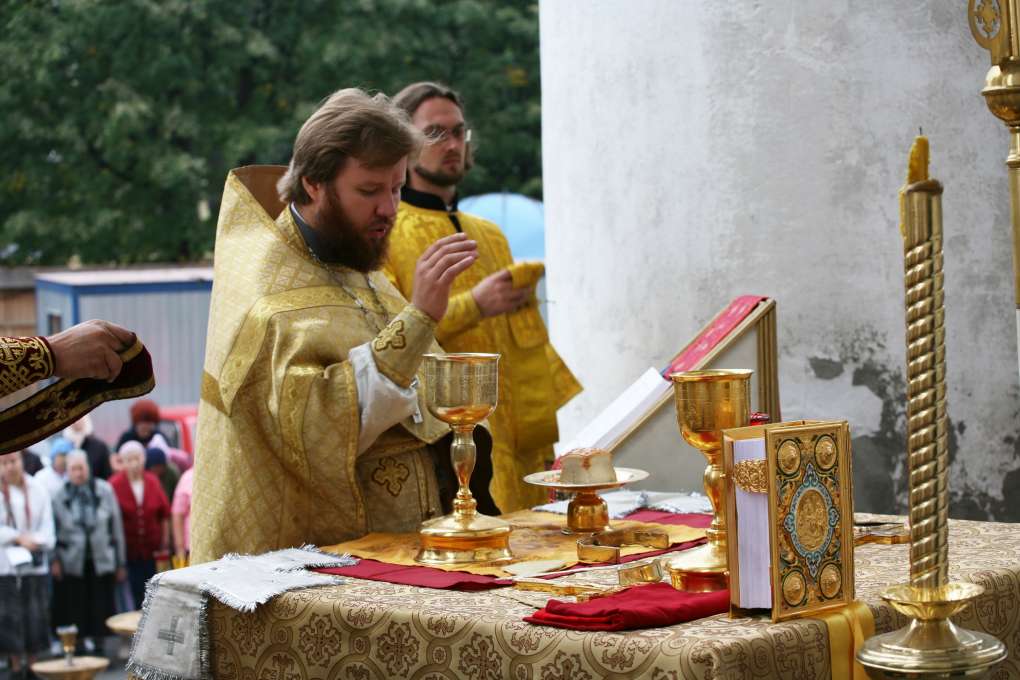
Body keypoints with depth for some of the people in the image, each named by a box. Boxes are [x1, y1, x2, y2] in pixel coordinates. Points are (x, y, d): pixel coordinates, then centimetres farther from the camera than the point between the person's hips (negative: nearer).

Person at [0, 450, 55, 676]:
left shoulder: (37, 490, 2)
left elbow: (47, 525, 0)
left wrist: (35, 541, -17)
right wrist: (19, 538, -16)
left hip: (35, 564, 2)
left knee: (36, 614, 4)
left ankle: (33, 667, 15)